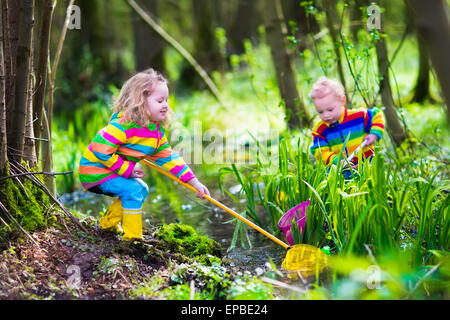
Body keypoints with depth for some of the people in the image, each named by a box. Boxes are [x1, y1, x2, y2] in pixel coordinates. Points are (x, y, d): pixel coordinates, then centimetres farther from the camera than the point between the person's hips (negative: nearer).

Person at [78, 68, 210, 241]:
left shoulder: (157, 130, 2)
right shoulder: (124, 123, -28)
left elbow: (168, 156, 6)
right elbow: (101, 150, -32)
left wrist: (193, 181, -2)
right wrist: (127, 169, -25)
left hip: (115, 171, 10)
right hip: (95, 170, -10)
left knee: (142, 190, 19)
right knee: (133, 190, -21)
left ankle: (108, 223, 32)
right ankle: (132, 238, -9)